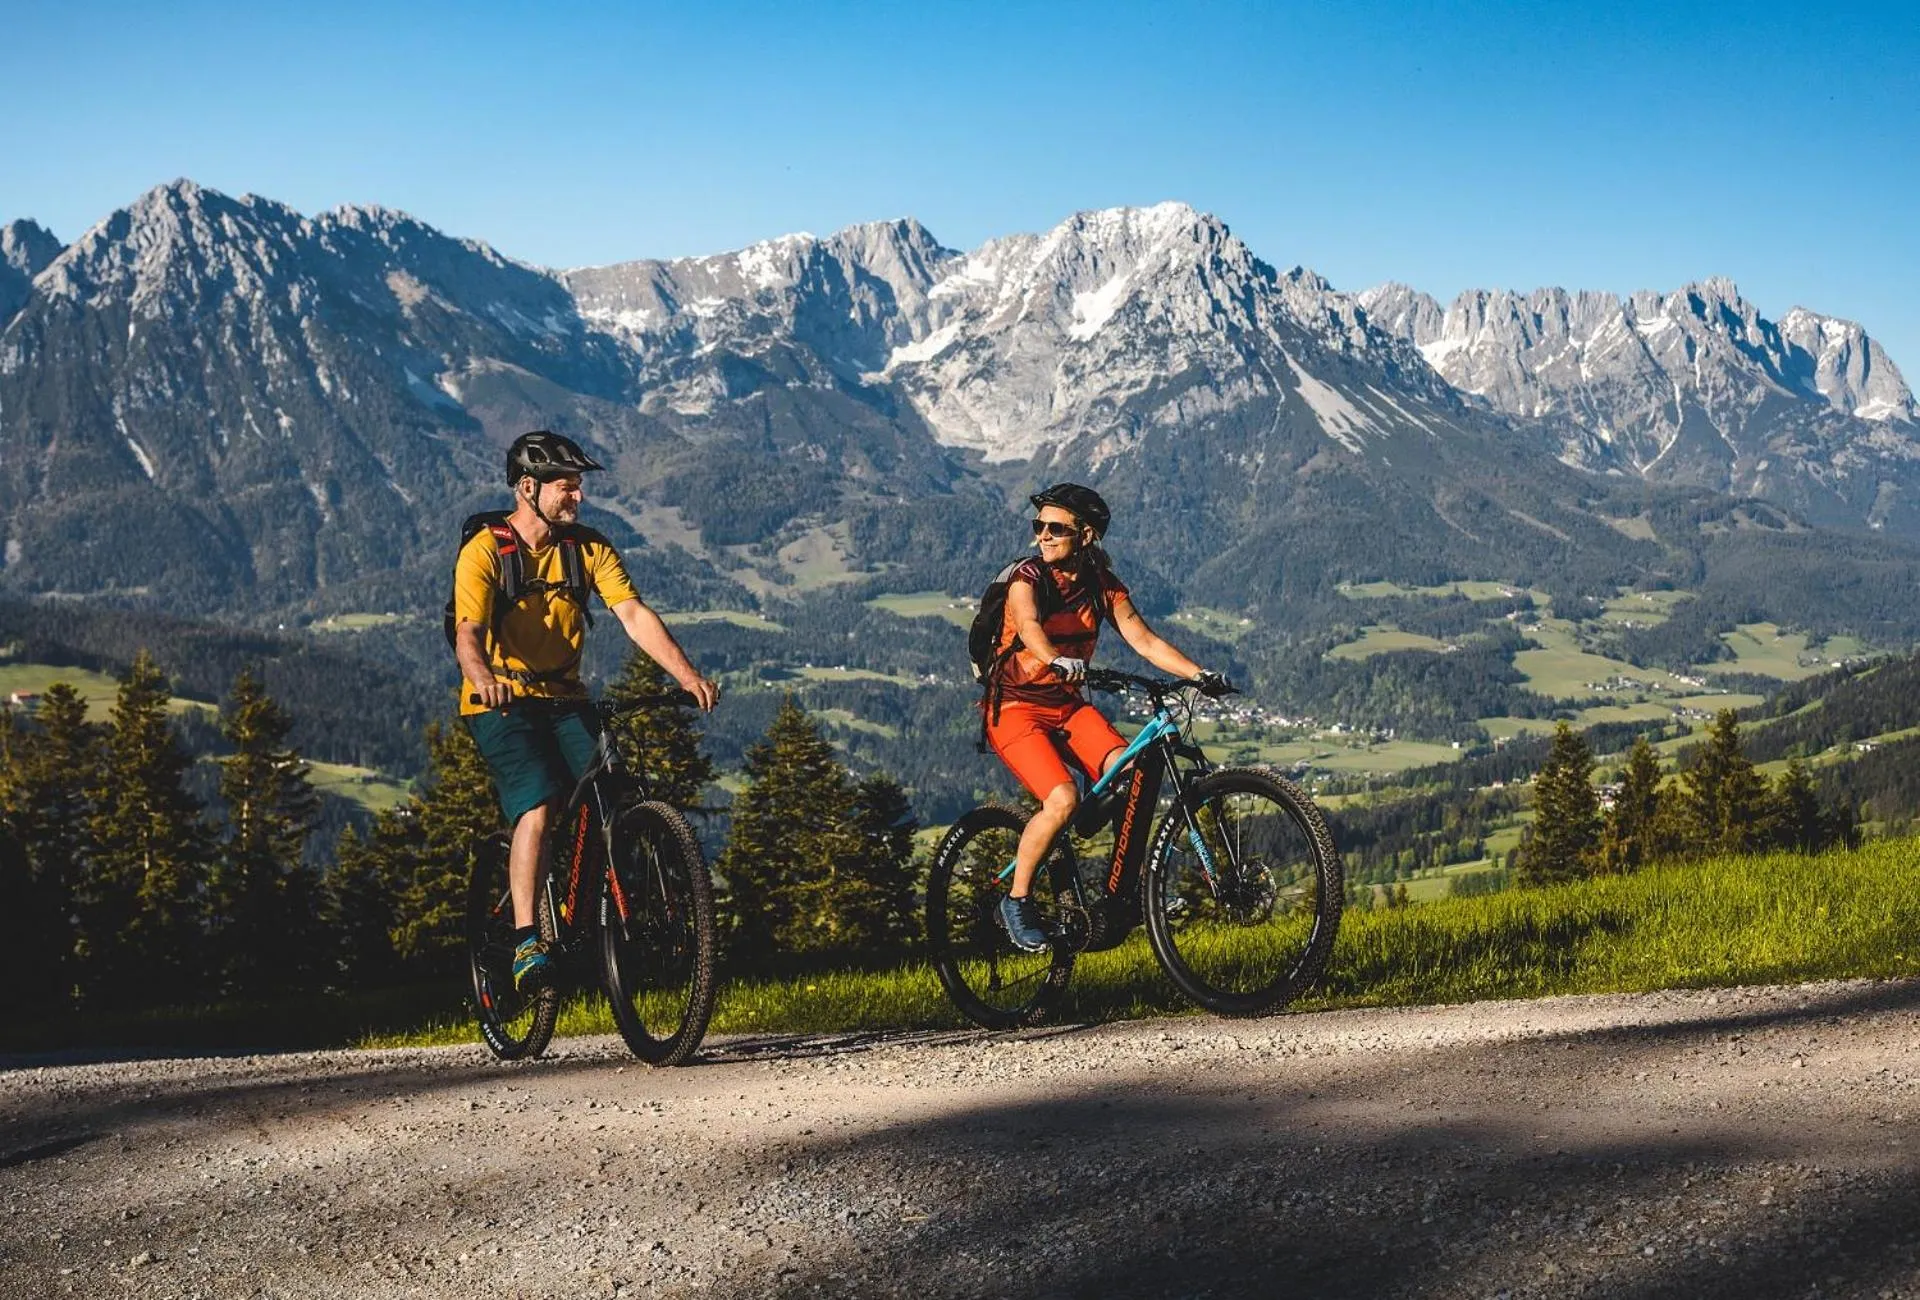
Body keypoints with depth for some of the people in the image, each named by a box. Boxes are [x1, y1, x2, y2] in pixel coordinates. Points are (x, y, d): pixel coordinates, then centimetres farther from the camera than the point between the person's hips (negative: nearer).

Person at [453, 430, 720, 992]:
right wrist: (483, 679, -50)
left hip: (564, 699, 4)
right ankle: (525, 942, -21)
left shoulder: (588, 547, -1)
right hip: (502, 703, -4)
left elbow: (634, 614, -11)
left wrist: (687, 675, -26)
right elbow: (468, 634, -27)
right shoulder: (484, 552, -13)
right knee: (538, 808, -25)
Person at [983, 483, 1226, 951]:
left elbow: (1144, 640, -6)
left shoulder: (1104, 587, 0)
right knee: (1062, 798, -28)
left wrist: (1200, 675, -21)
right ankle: (1017, 900, -9)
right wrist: (1056, 661, -58)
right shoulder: (1027, 578, -15)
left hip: (1068, 706, 5)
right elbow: (1029, 626, -36)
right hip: (1015, 707, -5)